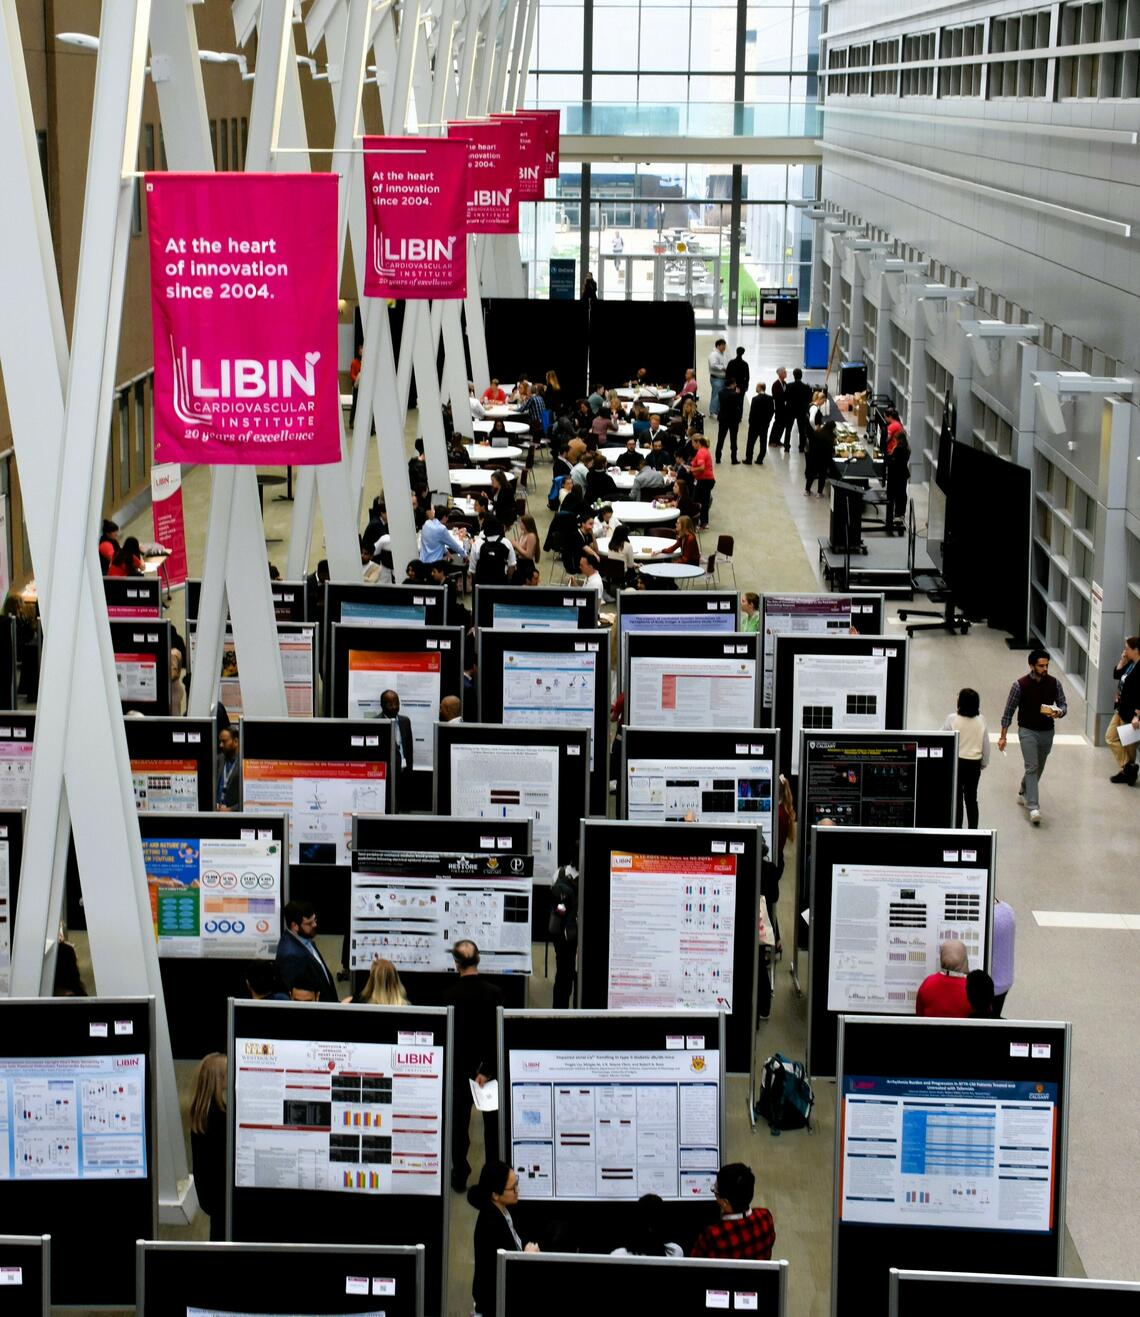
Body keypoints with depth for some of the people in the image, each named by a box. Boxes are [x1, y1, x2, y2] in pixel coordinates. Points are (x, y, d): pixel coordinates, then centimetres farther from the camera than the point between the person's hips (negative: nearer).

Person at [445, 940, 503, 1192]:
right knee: (493, 1124, 13)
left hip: (460, 1067, -1)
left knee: (459, 1123, 12)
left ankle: (460, 1177, 17)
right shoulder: (493, 993, -13)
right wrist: (487, 1069, -10)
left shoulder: (449, 995, -15)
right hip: (490, 1066, 1)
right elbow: (500, 1033, -13)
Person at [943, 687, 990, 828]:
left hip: (956, 762, -3)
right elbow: (986, 745, 3)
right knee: (972, 798, 12)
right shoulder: (981, 721, -5)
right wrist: (984, 763, 15)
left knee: (957, 797, 8)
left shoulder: (952, 719, -15)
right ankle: (973, 828, 15)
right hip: (974, 763, 3)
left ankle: (957, 827, 11)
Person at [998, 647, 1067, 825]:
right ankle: (1033, 808, -19)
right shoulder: (1020, 685, -13)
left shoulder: (1054, 683, -4)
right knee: (1032, 768, -14)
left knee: (1038, 768, 18)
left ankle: (1023, 792, 44)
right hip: (1027, 731, -4)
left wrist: (1058, 713, -22)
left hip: (1047, 732, 4)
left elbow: (1064, 705, 4)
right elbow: (1009, 711, -6)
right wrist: (1003, 736, -6)